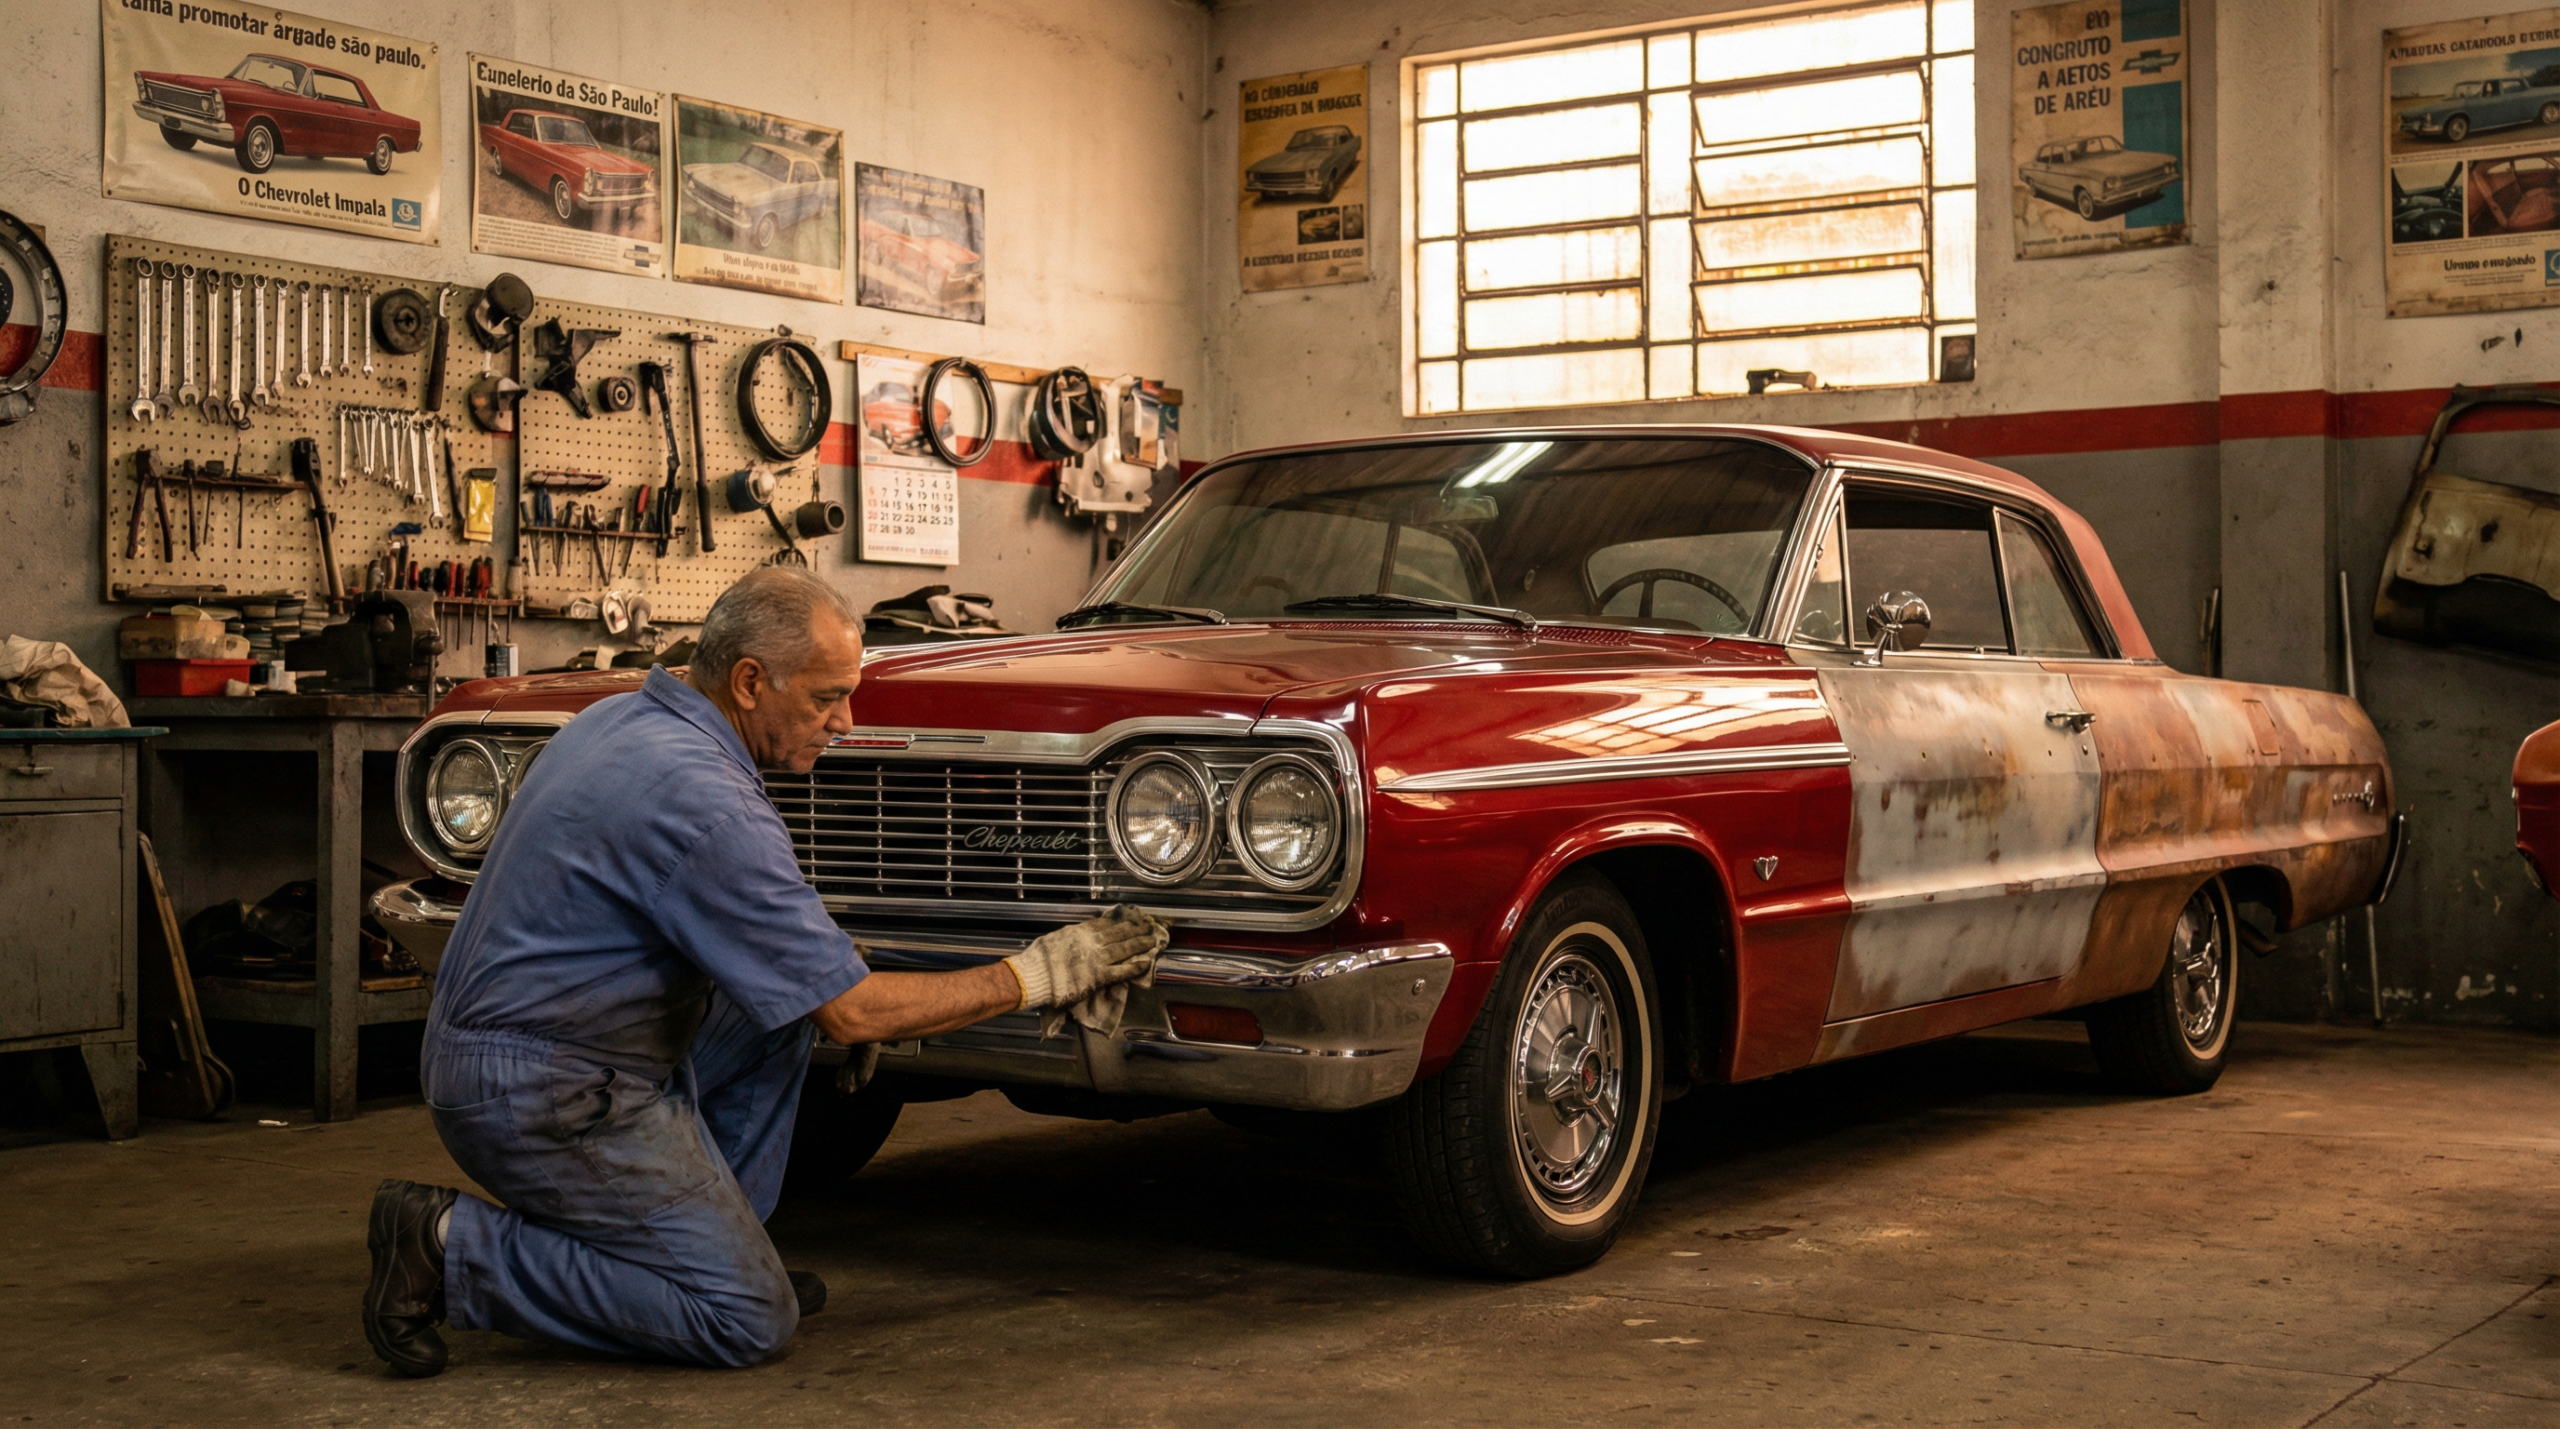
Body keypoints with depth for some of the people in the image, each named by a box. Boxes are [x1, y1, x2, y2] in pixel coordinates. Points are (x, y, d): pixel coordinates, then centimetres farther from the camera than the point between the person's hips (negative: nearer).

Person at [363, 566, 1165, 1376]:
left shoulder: (622, 719, 6)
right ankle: (451, 1247, -5)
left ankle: (715, 1242, 12)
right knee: (750, 1321, -6)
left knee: (784, 990, 13)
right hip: (539, 1096, -10)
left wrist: (862, 999, 13)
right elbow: (851, 1017, -18)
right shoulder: (706, 804, -23)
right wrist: (1034, 977, -9)